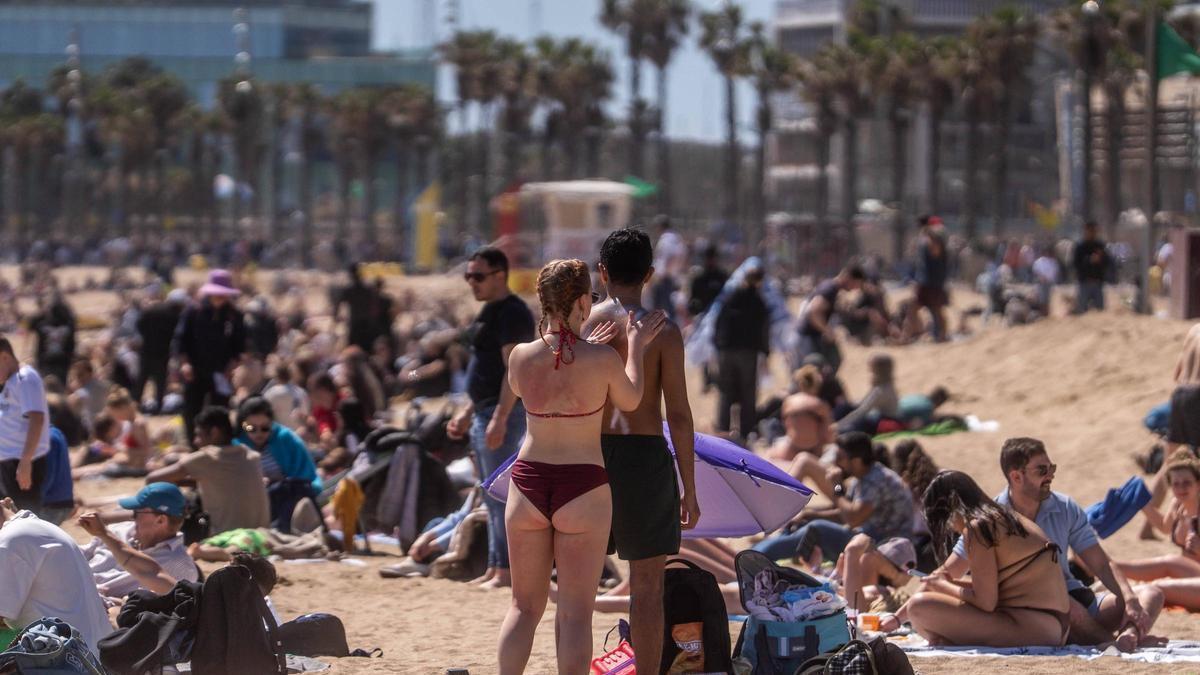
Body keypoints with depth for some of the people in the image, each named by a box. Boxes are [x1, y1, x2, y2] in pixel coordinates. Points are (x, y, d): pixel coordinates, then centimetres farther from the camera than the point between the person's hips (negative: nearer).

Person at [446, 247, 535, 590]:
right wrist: (468, 413, 23)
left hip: (505, 412, -11)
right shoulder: (489, 311, 18)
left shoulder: (512, 313, -14)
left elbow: (513, 369, -21)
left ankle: (506, 570, -10)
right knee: (493, 497, 12)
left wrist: (500, 418, -27)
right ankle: (495, 569, 16)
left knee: (501, 494, -10)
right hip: (485, 413, 11)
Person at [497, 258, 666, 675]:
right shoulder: (603, 360, -14)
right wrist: (636, 345, 19)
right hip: (582, 489, -3)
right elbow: (630, 401, 6)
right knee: (574, 612, 2)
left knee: (525, 606, 14)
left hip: (529, 484, 3)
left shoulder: (521, 357, -7)